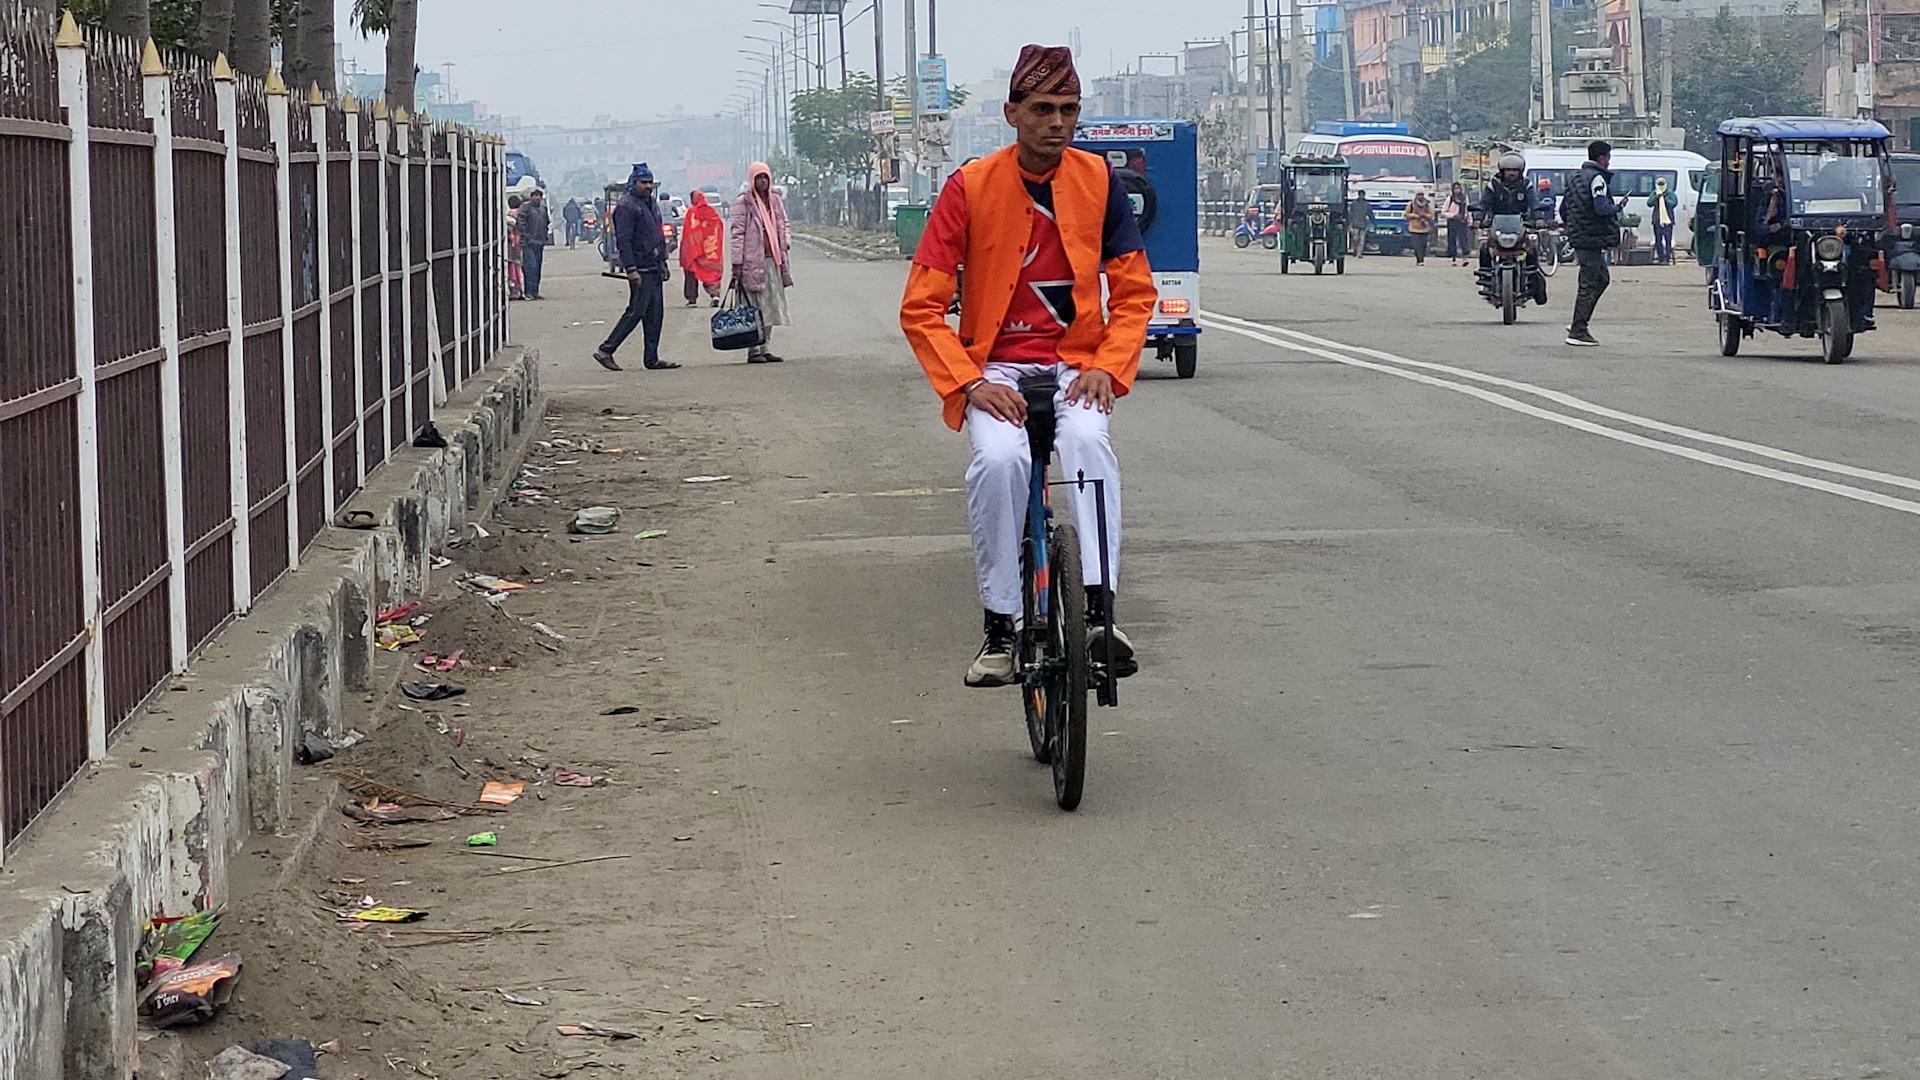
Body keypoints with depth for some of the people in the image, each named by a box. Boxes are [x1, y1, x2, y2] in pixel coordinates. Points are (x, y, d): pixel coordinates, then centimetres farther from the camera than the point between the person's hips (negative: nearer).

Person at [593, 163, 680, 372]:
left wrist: (663, 263, 22)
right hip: (640, 268, -9)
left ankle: (652, 358, 9)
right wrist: (631, 269, -23)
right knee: (636, 312, -10)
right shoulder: (627, 206, -11)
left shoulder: (651, 204, 18)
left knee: (655, 314, 6)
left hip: (654, 267, 9)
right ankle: (605, 350, -5)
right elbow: (623, 241, -17)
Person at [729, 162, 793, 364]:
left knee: (771, 306, 9)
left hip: (773, 260, 7)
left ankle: (765, 348, 15)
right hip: (753, 262, -7)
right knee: (755, 308, -7)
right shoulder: (743, 202, -6)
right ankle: (753, 350, -4)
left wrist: (786, 242, 5)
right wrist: (737, 262, -13)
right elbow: (736, 232, -8)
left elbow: (783, 226, 24)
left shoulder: (775, 200, 14)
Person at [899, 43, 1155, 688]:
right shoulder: (971, 188, -6)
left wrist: (1106, 366, -10)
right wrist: (971, 383, -16)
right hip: (996, 369, -1)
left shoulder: (1098, 181, 0)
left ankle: (1099, 615, -35)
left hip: (1076, 364, 1)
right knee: (1000, 459, -32)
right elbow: (921, 308, -4)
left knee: (1088, 439, -33)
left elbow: (1134, 292, 7)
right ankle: (1000, 629, -18)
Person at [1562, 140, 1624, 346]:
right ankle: (1578, 332, -5)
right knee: (1589, 285, -6)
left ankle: (1578, 324, 18)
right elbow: (1602, 209, -25)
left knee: (1602, 279, 19)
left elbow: (1563, 209, 19)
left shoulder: (1577, 176, 15)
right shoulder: (1597, 178, -14)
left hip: (1579, 236, 10)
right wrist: (1618, 207, -7)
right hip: (1592, 238, -10)